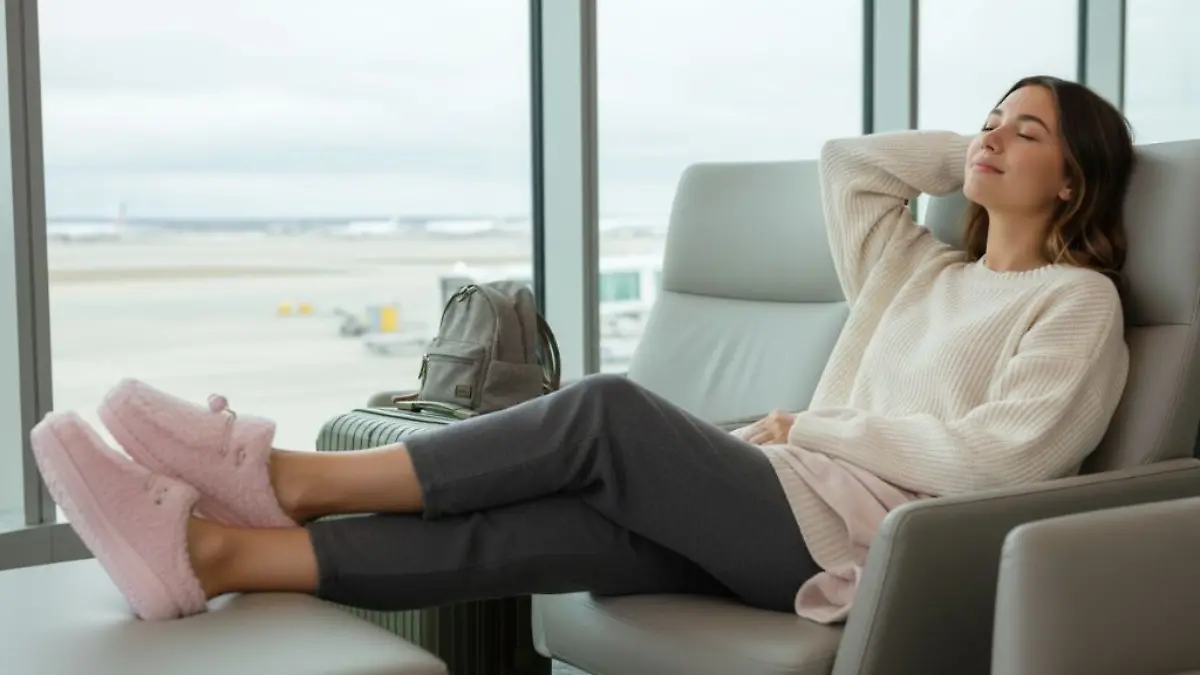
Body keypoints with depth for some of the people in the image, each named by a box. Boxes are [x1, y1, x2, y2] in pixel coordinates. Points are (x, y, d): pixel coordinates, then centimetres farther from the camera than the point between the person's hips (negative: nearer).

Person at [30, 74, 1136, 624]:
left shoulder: (1077, 301, 4)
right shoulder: (921, 272, 25)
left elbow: (996, 458, -9)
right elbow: (846, 161, 25)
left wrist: (815, 427, -4)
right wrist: (965, 152, 25)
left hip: (858, 533, -6)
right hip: (779, 509, 6)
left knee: (610, 411, -26)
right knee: (514, 530, -18)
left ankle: (295, 476, -19)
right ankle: (216, 549, -27)